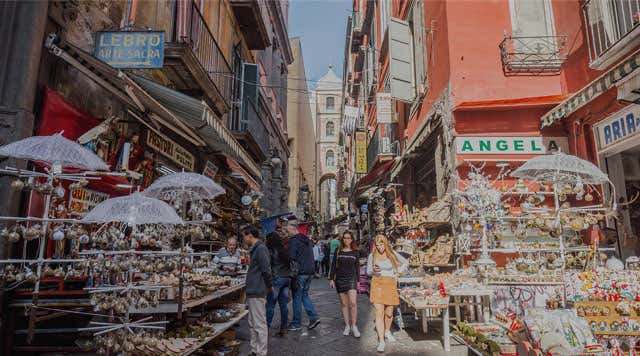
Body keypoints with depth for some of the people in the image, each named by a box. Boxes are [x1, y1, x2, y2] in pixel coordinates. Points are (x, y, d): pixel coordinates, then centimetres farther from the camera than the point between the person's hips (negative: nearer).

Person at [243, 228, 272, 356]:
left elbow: (266, 270, -20)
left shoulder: (261, 248, -17)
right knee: (252, 324, 17)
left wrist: (269, 286, -8)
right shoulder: (255, 249, 14)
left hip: (257, 292, -10)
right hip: (253, 291, 10)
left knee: (260, 324, -1)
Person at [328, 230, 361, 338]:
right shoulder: (338, 251, 3)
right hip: (340, 279, 1)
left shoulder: (355, 252, 4)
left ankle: (354, 326, 0)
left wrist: (358, 280, 8)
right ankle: (347, 326, 17)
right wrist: (331, 279, 0)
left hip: (351, 279, -1)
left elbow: (357, 267, 10)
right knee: (344, 304, 7)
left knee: (353, 303, -13)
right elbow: (333, 265, 5)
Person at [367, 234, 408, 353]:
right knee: (379, 313, -9)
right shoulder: (372, 256, 1)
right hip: (377, 284, -1)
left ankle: (387, 332, 38)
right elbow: (368, 271, 8)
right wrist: (373, 270, -14)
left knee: (389, 312, 9)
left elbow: (405, 262, 16)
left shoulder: (392, 254, 1)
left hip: (390, 285, 1)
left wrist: (397, 273, 7)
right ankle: (381, 342, -6)